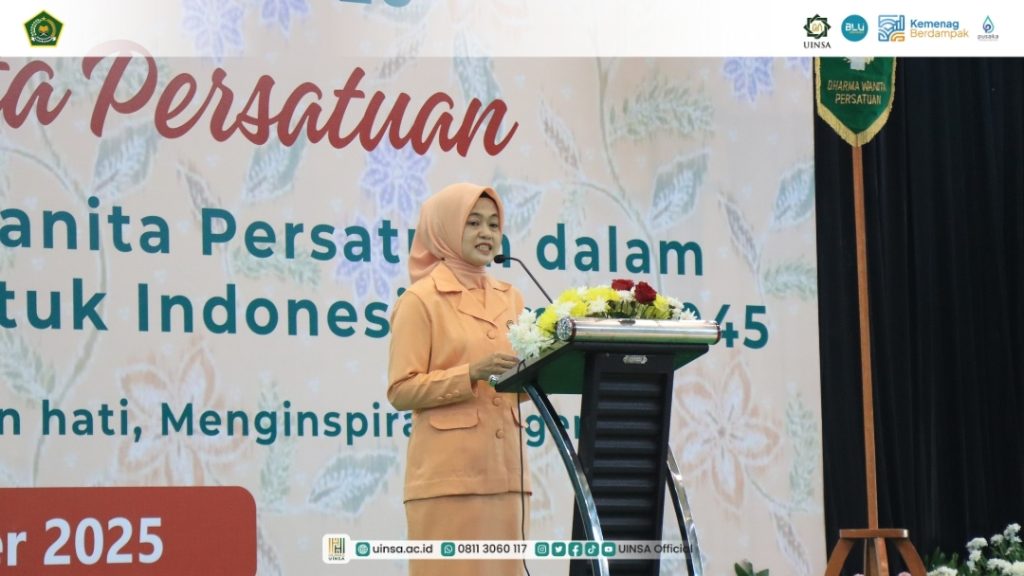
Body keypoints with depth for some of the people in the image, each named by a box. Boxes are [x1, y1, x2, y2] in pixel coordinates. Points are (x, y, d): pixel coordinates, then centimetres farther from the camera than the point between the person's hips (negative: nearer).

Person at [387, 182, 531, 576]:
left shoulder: (509, 298, 16)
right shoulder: (421, 300, -2)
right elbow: (401, 391, -8)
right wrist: (472, 374, -18)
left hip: (503, 467, 6)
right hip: (449, 471, -6)